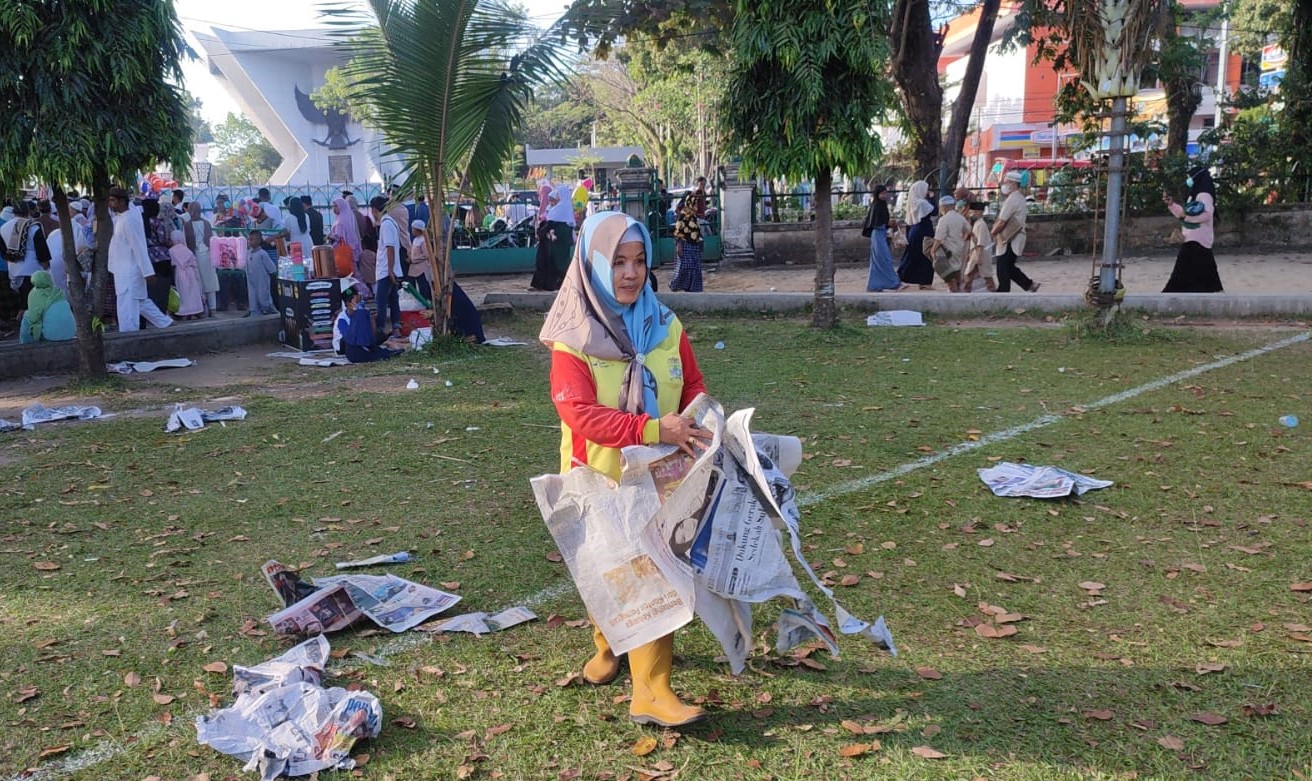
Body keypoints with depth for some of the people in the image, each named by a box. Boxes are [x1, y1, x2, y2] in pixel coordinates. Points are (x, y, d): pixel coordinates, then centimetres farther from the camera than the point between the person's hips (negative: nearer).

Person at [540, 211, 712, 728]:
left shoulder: (665, 327, 0)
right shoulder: (573, 338, -13)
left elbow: (693, 386, 7)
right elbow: (579, 412, -23)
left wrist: (701, 422, -16)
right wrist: (653, 429, -32)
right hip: (599, 479, -2)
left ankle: (651, 690, 11)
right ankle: (608, 647, 43)